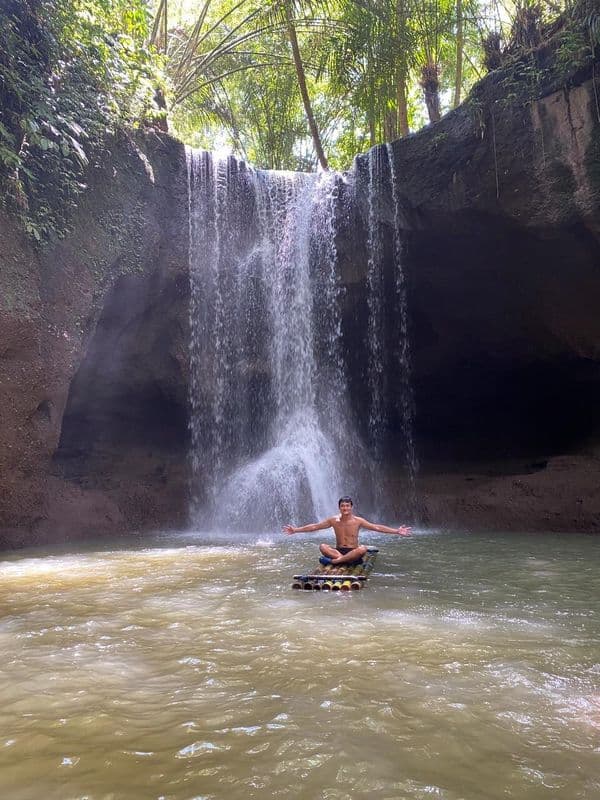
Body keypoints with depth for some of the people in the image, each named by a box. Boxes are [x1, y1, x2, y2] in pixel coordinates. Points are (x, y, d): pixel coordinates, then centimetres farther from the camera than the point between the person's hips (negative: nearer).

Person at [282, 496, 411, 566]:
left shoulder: (358, 521, -3)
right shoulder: (333, 520, 0)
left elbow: (377, 527, -7)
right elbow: (314, 526, 2)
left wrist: (396, 531, -15)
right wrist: (295, 530, -3)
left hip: (353, 551, -1)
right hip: (338, 550, 1)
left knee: (363, 549, -35)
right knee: (322, 547, -26)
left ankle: (334, 561, -32)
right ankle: (343, 559, -33)